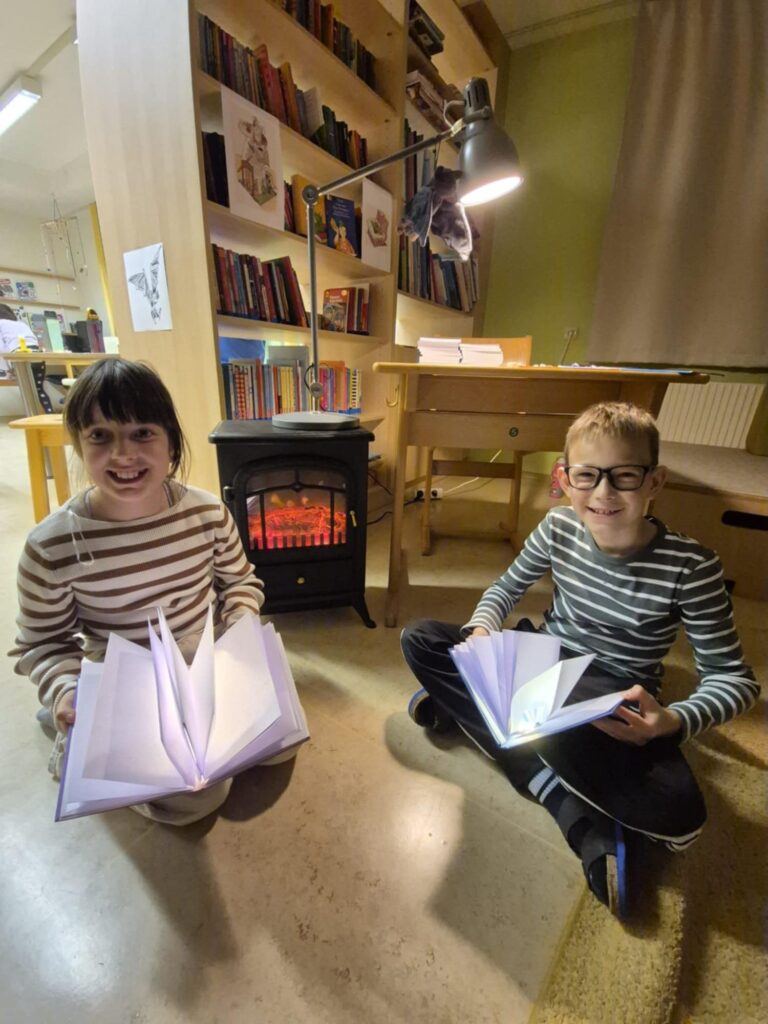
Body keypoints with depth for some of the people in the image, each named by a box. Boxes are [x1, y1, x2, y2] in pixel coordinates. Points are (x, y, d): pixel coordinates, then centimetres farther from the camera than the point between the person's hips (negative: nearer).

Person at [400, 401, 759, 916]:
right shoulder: (559, 528, -11)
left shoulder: (690, 566, -18)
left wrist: (674, 720, -28)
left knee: (679, 816, -33)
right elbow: (505, 589, 3)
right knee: (420, 639, -11)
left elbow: (735, 678, -9)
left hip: (619, 706, -3)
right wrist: (481, 632, -17)